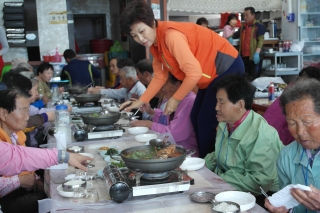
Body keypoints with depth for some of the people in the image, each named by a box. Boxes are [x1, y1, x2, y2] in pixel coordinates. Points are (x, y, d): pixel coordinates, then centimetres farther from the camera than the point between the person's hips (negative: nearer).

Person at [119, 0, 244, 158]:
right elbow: (160, 76, 11)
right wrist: (141, 101, 6)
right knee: (196, 118, 12)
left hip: (227, 67, -10)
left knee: (207, 121, -9)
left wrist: (175, 99, -17)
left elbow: (194, 72, -28)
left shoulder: (171, 35, -26)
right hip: (211, 74, 10)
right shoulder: (154, 43, 3)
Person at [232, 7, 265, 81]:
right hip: (244, 55, 7)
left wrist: (257, 53, -22)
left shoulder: (258, 26, -4)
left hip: (253, 56, -7)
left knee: (254, 77, -3)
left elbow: (261, 40, -11)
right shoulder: (243, 26, 17)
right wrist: (231, 37, 10)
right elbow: (237, 34, 33)